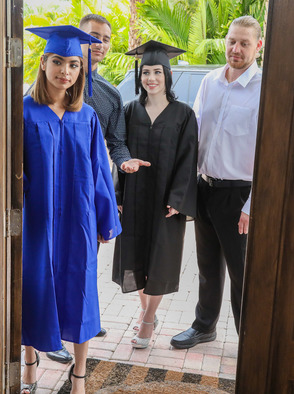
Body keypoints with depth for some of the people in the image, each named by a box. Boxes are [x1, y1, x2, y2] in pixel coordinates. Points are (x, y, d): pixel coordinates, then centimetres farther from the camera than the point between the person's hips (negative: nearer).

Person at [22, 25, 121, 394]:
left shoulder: (87, 117, 2)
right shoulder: (24, 111, -5)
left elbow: (99, 170, 5)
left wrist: (106, 219, 6)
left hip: (77, 219, 2)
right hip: (36, 218, -2)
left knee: (79, 290, 9)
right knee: (34, 287, 10)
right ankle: (30, 360, 37)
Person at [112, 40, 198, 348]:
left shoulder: (183, 114, -4)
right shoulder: (130, 111, 4)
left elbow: (187, 160, -6)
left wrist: (176, 200, -13)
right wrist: (119, 196, -2)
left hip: (165, 199, -3)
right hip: (134, 198, 3)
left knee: (159, 260, 4)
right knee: (135, 256, 10)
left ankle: (148, 321, 21)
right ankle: (146, 311, 33)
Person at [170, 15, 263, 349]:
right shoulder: (210, 81, 7)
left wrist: (252, 206, -17)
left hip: (238, 194, -5)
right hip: (205, 187, 5)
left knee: (241, 271, 4)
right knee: (208, 265, 18)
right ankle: (205, 326, 37)